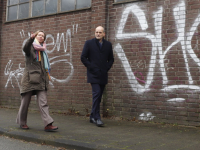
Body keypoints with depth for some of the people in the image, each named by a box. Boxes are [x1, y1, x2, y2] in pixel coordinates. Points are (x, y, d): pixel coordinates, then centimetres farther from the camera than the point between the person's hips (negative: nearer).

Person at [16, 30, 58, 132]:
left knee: (43, 102, -5)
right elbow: (25, 48, -25)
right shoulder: (31, 47, 0)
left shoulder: (43, 50, 18)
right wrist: (32, 38, -41)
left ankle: (48, 124, -13)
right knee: (25, 101, 5)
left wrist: (46, 76, 17)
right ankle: (22, 122, 21)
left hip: (41, 79, 5)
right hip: (30, 78, -4)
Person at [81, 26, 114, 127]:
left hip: (103, 75, 4)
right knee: (96, 94, -15)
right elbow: (83, 57, 1)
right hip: (93, 74, -4)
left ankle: (92, 117, 19)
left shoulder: (108, 45, 12)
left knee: (98, 96, 8)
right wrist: (91, 67, -7)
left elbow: (111, 59, 18)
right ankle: (97, 118, -11)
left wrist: (107, 68, 3)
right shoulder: (89, 43, 3)